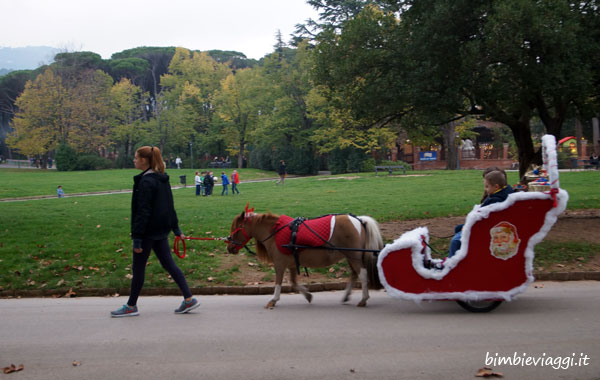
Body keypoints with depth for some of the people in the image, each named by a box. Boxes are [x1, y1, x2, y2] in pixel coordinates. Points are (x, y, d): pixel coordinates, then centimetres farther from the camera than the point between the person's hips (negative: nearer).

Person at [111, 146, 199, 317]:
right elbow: (170, 206, 15)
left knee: (138, 267, 4)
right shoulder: (163, 179, 10)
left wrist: (137, 237, -18)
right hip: (161, 230, 9)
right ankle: (189, 299, 9)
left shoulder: (146, 182, -17)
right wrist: (176, 228, 21)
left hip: (149, 231, -9)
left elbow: (143, 211, -20)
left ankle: (131, 306, 16)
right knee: (168, 263, 11)